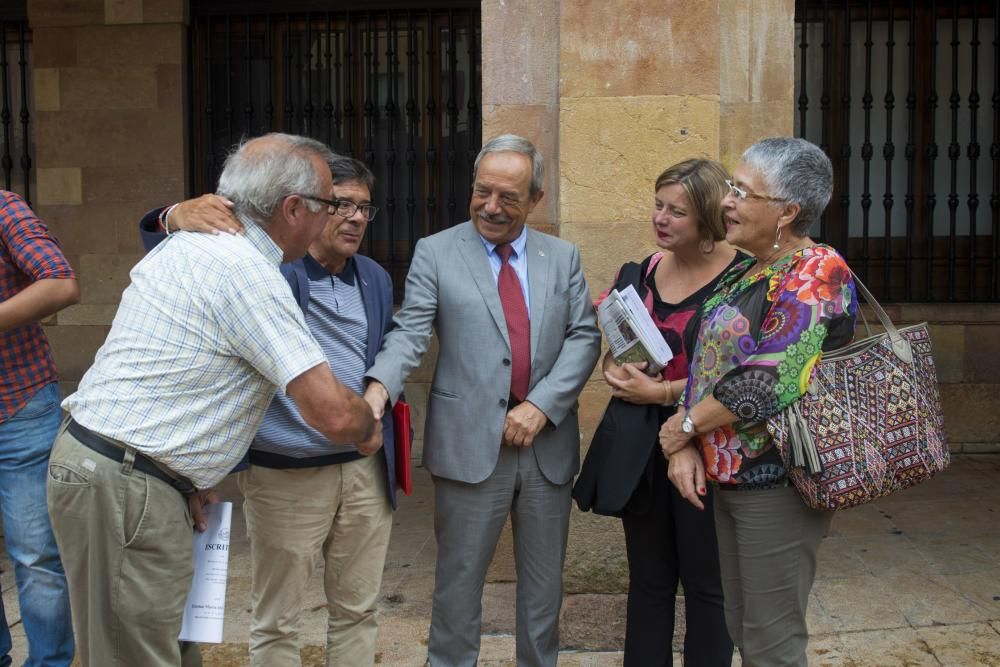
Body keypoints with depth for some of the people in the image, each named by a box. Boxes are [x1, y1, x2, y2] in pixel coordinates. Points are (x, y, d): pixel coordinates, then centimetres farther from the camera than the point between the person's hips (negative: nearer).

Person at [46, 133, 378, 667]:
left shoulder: (184, 244, 9)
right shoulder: (249, 274, -19)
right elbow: (331, 412, -22)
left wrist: (189, 478, 14)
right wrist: (368, 428, 0)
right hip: (126, 487, -9)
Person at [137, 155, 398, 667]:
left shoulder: (377, 280, 10)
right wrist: (179, 216, -29)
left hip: (367, 470, 5)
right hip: (284, 475, -4)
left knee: (357, 610, 17)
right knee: (275, 621, 10)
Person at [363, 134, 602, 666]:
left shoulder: (563, 257, 8)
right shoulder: (435, 253, 0)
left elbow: (584, 337, 2)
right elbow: (410, 332, -10)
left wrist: (541, 405, -11)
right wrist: (378, 388, -29)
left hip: (547, 441, 3)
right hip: (470, 442, -3)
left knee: (544, 580, 15)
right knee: (459, 578, 9)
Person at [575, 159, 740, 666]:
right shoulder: (644, 271, 6)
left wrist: (661, 392, -15)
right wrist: (614, 367, -4)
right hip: (638, 447, 5)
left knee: (706, 583, 10)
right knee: (648, 579, 17)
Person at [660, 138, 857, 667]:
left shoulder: (816, 274, -15)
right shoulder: (746, 272, 11)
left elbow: (768, 382, -24)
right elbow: (709, 362, 11)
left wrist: (685, 425, -11)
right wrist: (688, 445, -4)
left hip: (777, 484, -8)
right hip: (729, 477, 8)